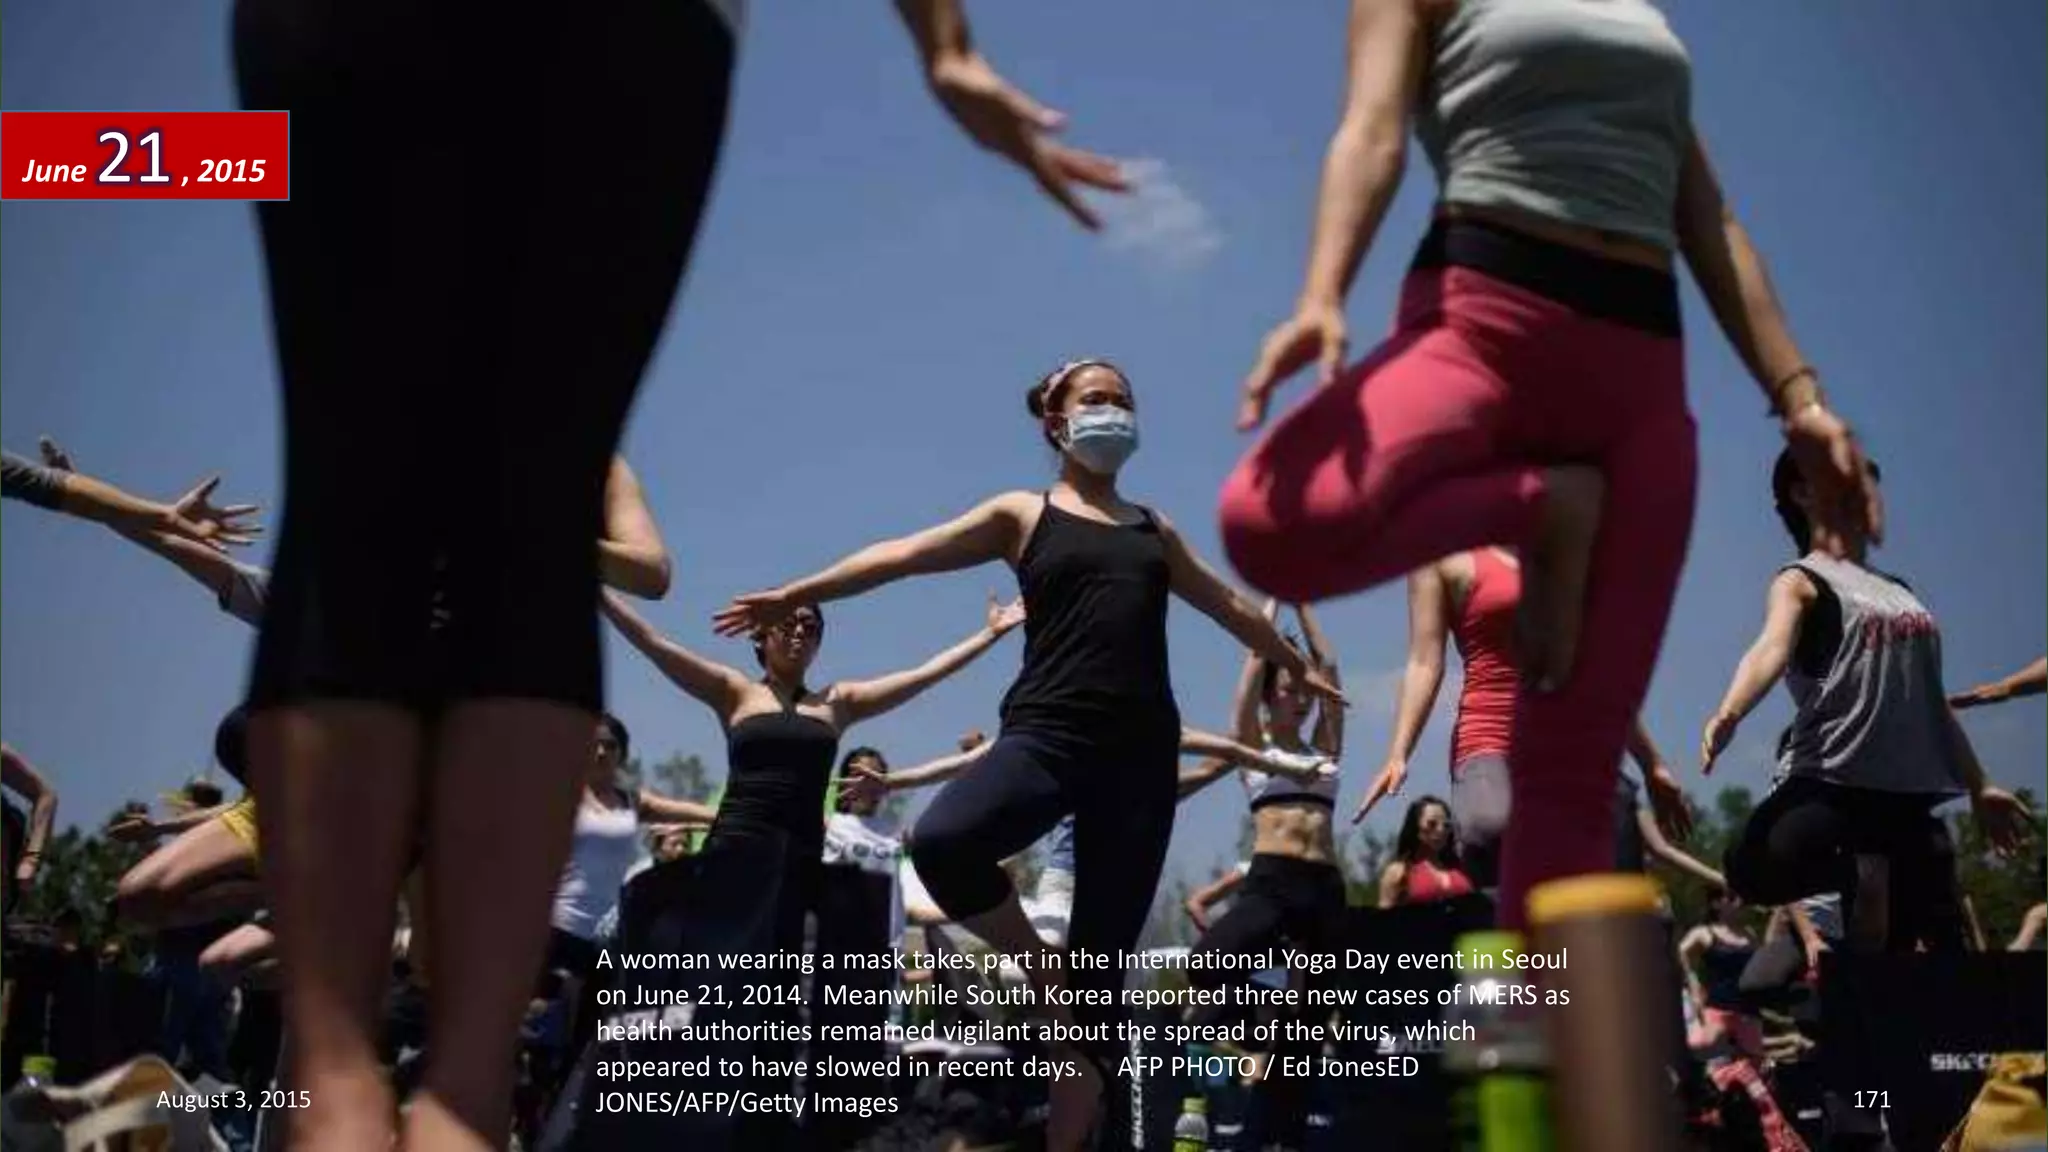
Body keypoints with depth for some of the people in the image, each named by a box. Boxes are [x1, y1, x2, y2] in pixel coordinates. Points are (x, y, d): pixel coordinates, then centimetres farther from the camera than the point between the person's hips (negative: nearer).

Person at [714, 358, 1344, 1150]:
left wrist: (1298, 667, 42)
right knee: (940, 842, -33)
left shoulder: (1153, 530, 21)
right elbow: (907, 554, 4)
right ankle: (1045, 977, -5)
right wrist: (793, 596, -2)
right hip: (1048, 733, -3)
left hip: (1142, 751, 3)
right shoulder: (1024, 515, 11)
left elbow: (1228, 605, 34)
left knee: (1104, 964, -1)